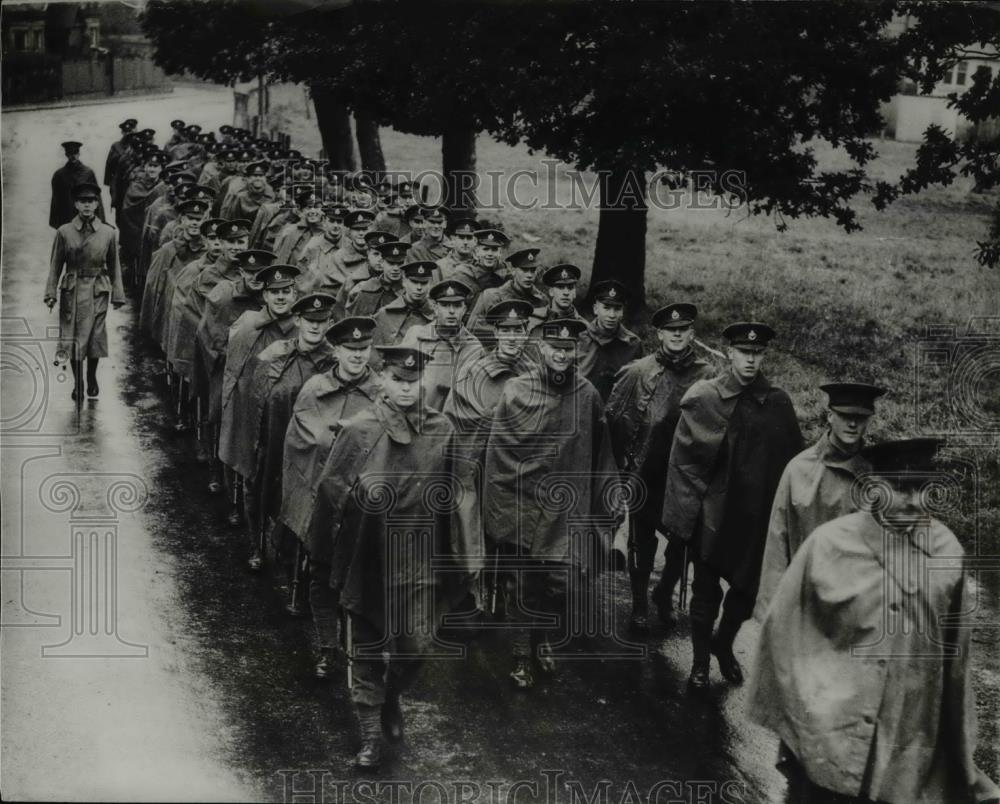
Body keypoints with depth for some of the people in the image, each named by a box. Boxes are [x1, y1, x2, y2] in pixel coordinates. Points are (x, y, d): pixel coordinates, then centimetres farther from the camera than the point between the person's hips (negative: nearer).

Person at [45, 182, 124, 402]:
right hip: (72, 291, 0)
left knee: (95, 337, 6)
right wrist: (51, 292, -6)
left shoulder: (108, 233, -2)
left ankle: (91, 379, 27)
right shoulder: (64, 232, -4)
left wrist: (118, 295, 4)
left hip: (98, 292, 0)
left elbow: (114, 266, 5)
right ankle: (77, 384, 13)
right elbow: (55, 265, 1)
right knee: (73, 339, 1)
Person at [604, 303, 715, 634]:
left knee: (683, 541, 9)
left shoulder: (707, 376, -2)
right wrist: (625, 460, 0)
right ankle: (639, 605, 22)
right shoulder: (637, 372, -4)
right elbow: (613, 418, 1)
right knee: (642, 541, 8)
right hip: (645, 475, -1)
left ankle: (664, 593, 34)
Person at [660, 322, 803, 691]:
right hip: (712, 514, -2)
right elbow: (682, 459, -5)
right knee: (706, 591, 7)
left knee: (747, 588, 13)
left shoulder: (778, 403, -1)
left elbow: (792, 460, 4)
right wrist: (683, 513, -8)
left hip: (759, 518, 2)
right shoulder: (702, 398, -8)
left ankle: (724, 645, 40)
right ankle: (700, 663, 25)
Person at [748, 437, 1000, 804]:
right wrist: (790, 720, 5)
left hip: (912, 752, 2)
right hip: (828, 738, -2)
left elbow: (955, 651, 6)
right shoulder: (828, 545, -11)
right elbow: (785, 631, -1)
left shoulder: (946, 551, -4)